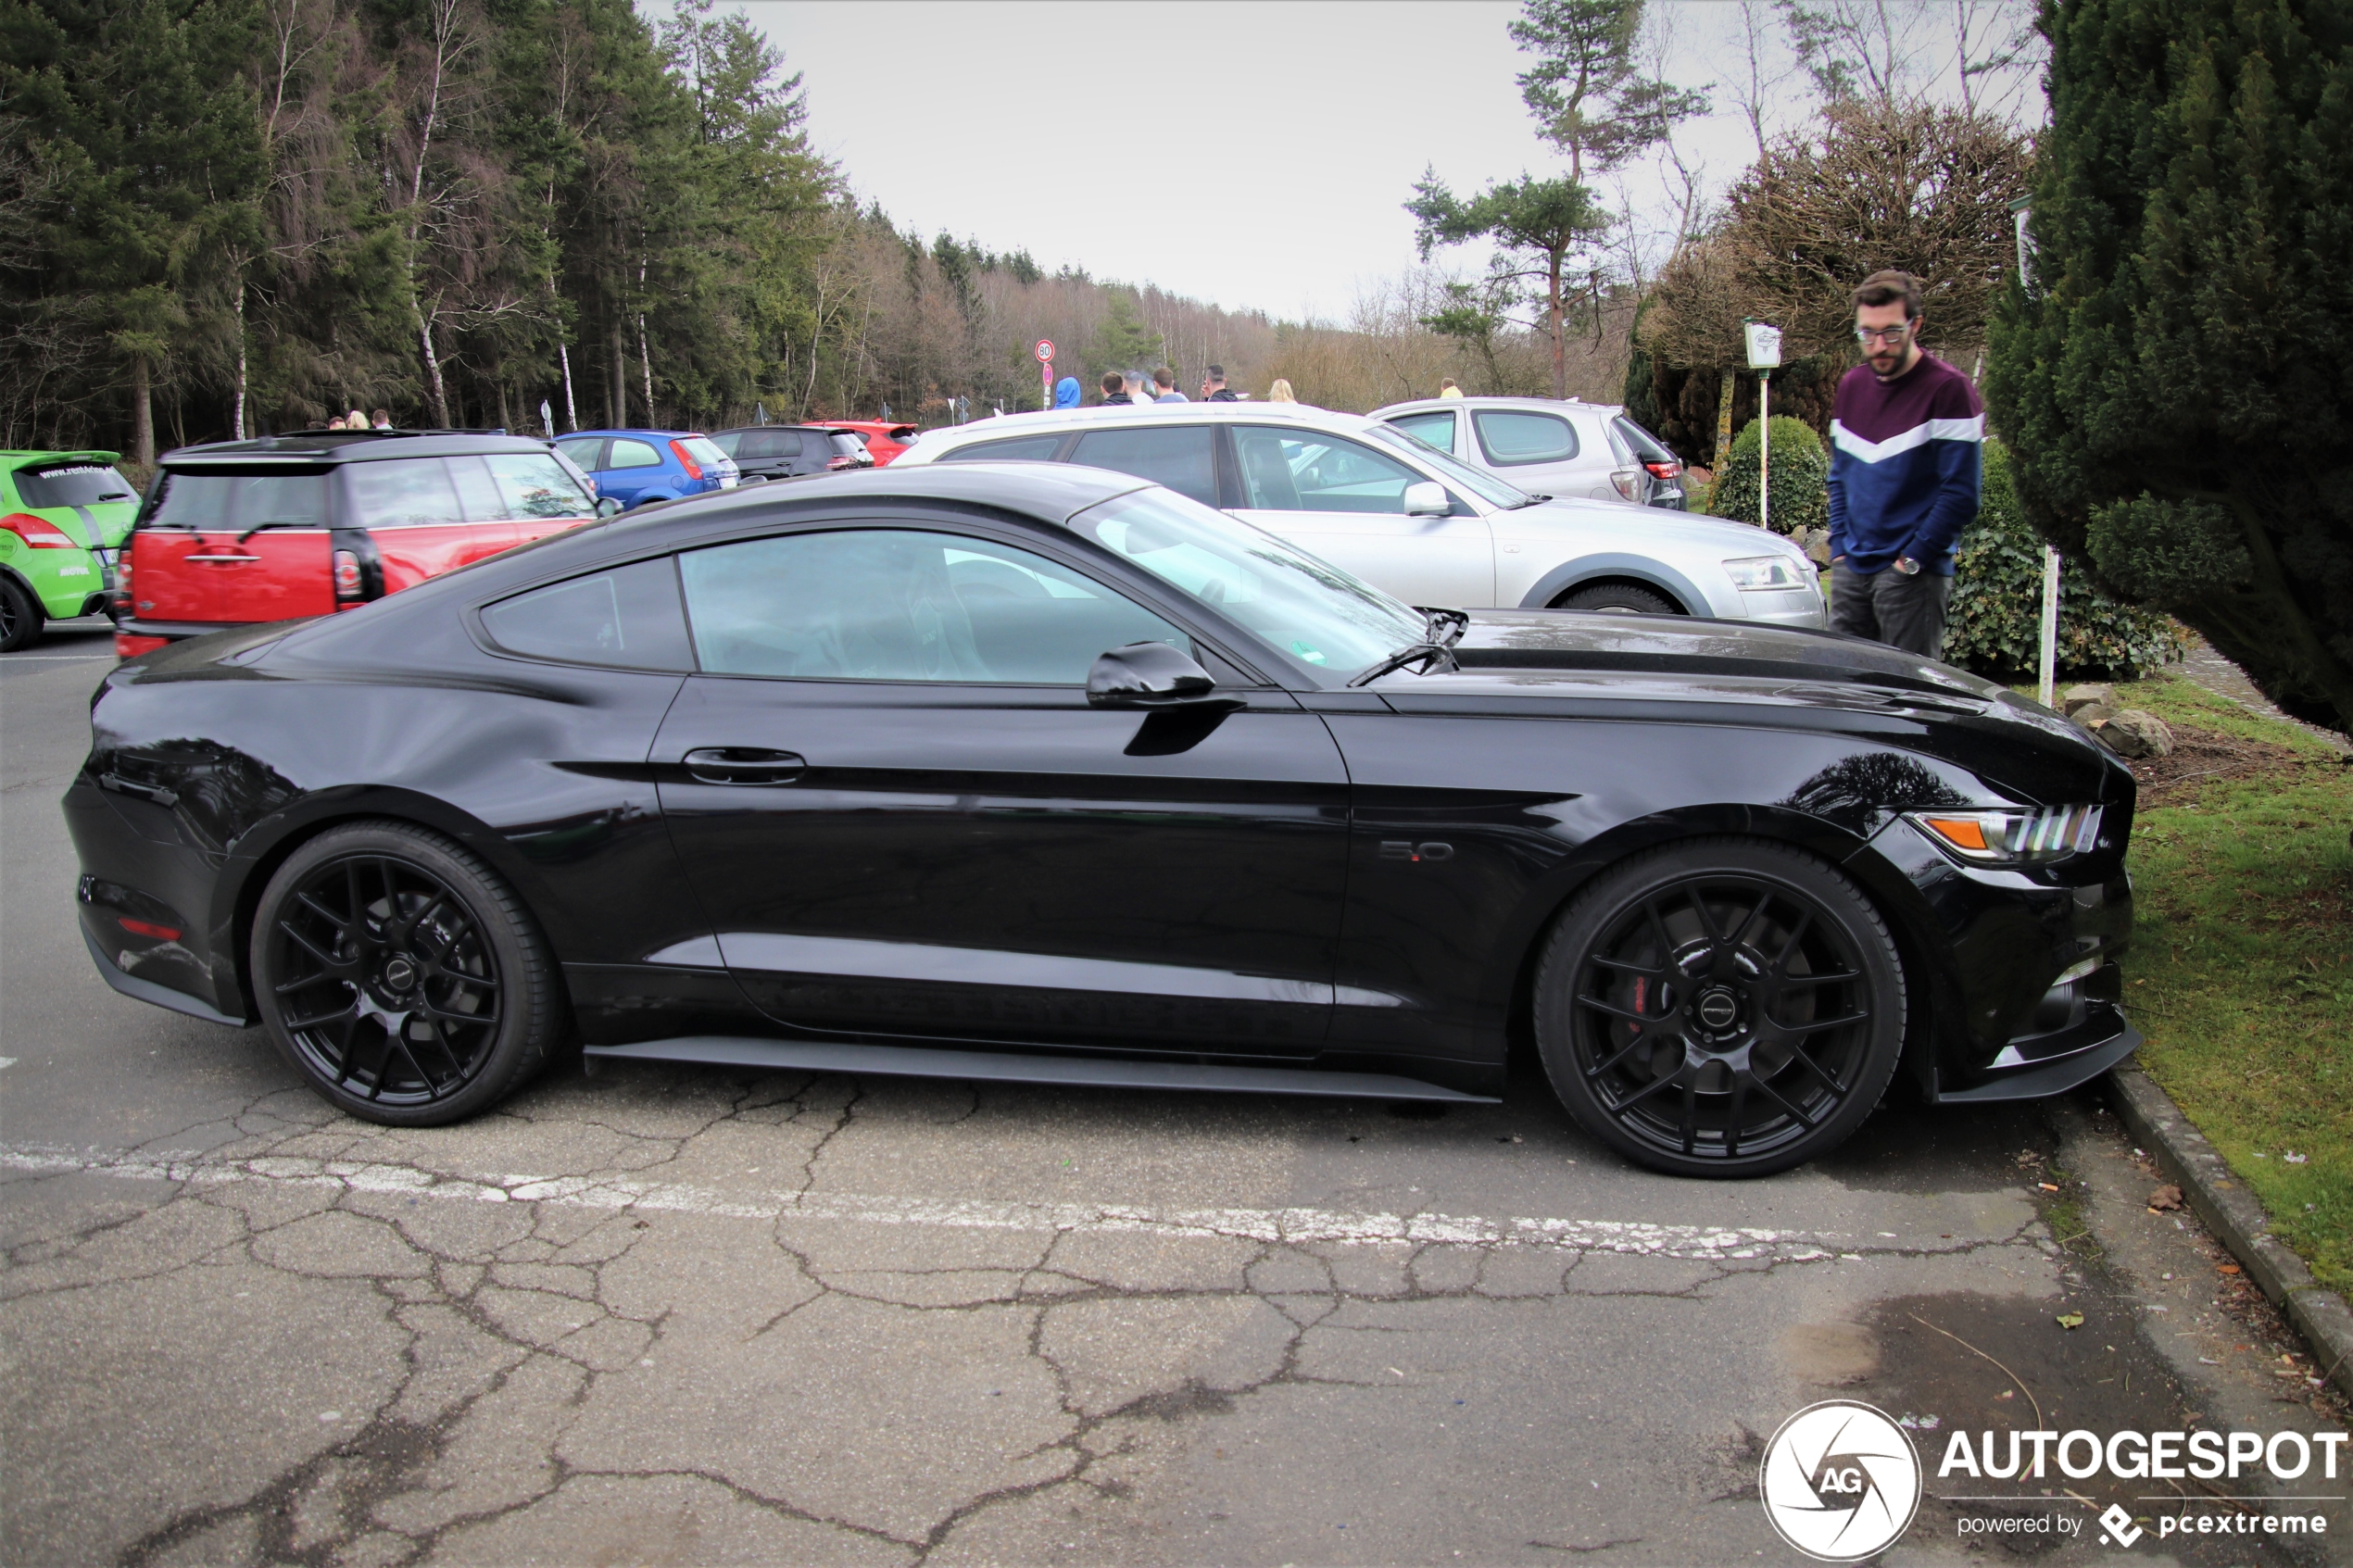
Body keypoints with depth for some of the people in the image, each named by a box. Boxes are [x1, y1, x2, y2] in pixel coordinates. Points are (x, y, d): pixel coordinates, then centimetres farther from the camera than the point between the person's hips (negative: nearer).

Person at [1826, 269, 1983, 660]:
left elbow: (1961, 495, -12)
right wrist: (1840, 548, 8)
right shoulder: (1851, 386, 11)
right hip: (1851, 569, 6)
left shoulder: (1949, 390, -10)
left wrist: (1911, 560, -13)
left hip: (1914, 574, -6)